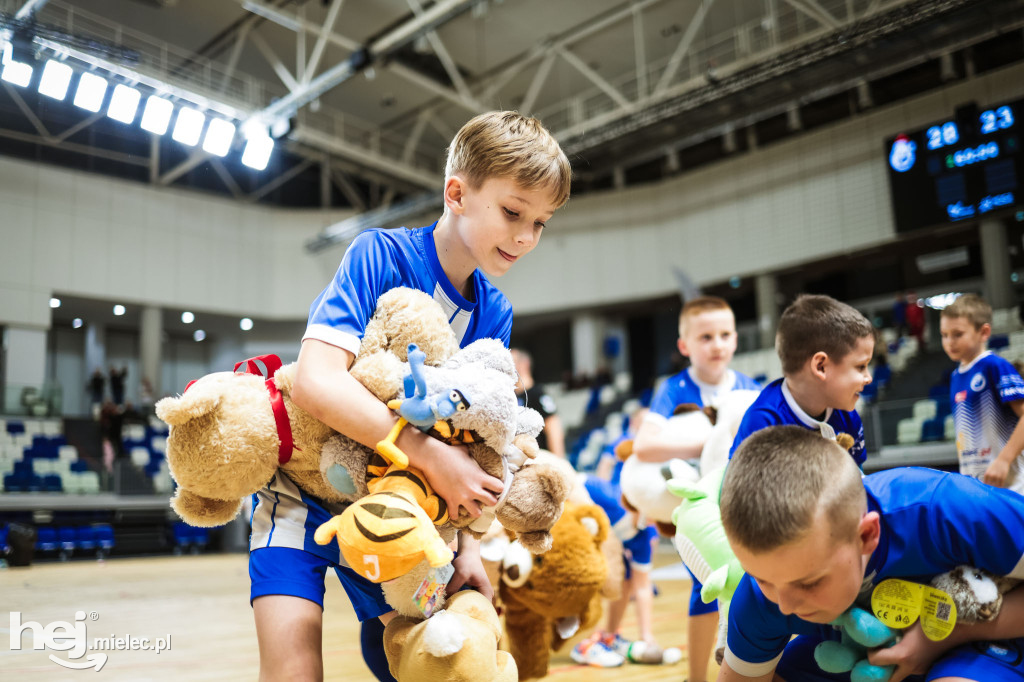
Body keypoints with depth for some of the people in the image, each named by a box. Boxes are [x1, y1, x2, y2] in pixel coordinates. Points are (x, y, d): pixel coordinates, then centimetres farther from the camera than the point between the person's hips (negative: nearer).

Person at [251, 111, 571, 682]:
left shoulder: (494, 313, -3)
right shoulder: (380, 256, -19)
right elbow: (316, 383, -31)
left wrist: (467, 543, -11)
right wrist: (431, 456, -34)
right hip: (304, 486, -4)